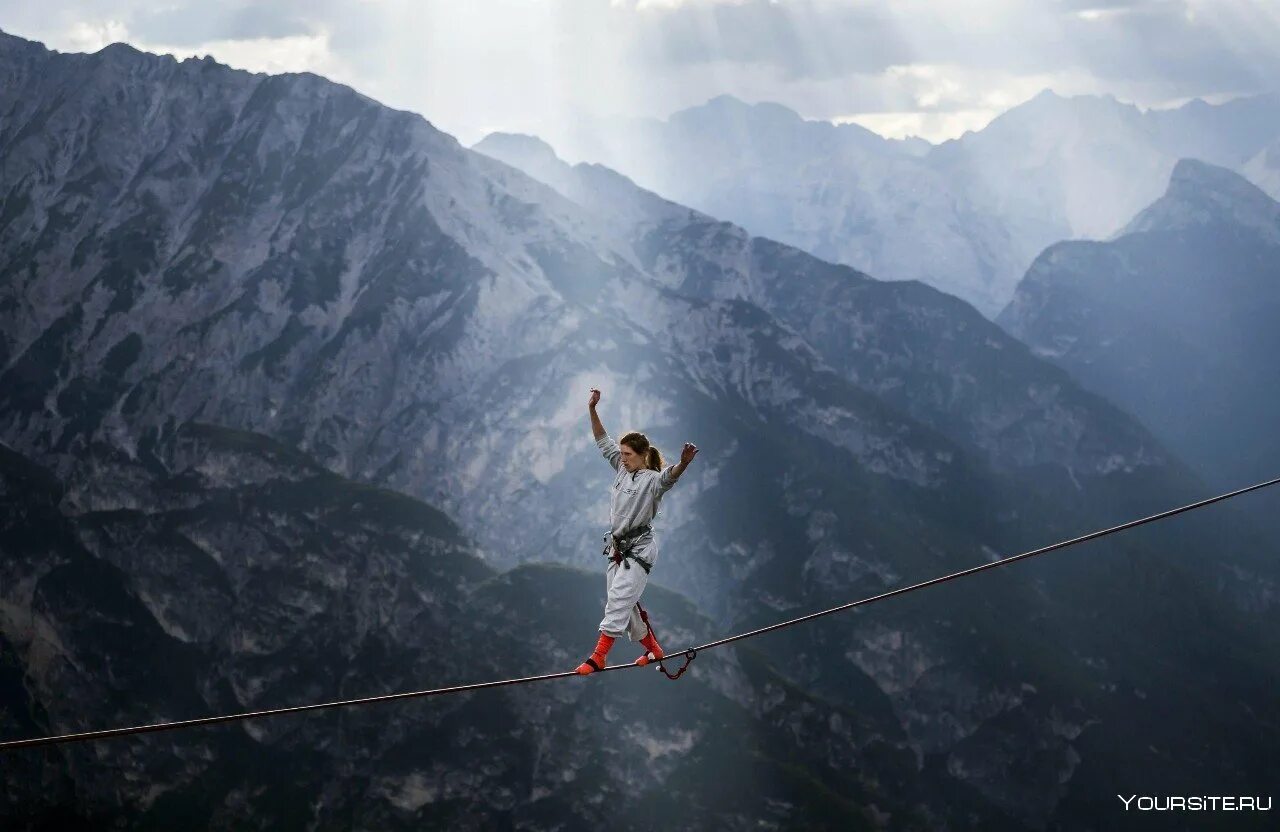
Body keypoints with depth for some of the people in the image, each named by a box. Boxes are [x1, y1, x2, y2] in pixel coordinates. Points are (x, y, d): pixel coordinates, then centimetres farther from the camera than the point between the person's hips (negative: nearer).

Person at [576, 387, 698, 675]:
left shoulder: (652, 480, -14)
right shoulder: (623, 470, 8)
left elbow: (669, 476, -36)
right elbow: (603, 442, 14)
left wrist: (683, 463, -59)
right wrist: (592, 410, 5)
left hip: (639, 548, -9)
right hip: (617, 546, 9)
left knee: (618, 601, -15)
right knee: (626, 604, 13)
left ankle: (598, 657, -19)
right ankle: (653, 649, 28)